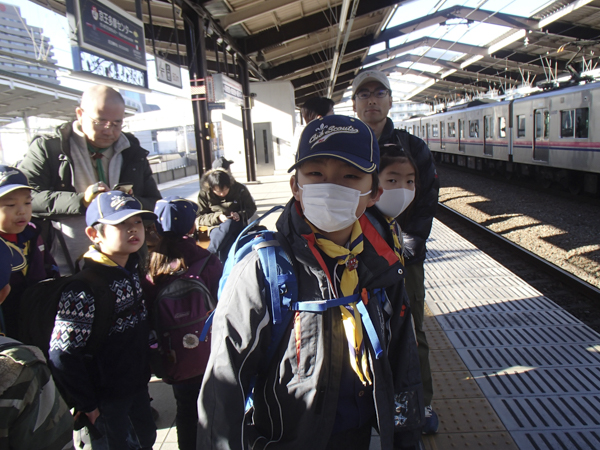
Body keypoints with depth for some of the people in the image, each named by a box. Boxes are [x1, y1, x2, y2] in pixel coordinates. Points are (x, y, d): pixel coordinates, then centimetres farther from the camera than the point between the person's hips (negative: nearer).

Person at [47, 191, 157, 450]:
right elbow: (62, 355, -25)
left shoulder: (131, 269, 0)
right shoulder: (83, 287, -25)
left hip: (138, 387, 7)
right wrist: (87, 406, -16)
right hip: (106, 402, -7)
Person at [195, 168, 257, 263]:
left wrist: (240, 214, -16)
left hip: (238, 225, 0)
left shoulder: (239, 189, -4)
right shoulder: (204, 195, -3)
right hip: (216, 228, 0)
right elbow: (199, 218, -1)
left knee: (229, 224, -38)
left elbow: (251, 208, 6)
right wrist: (217, 217, -18)